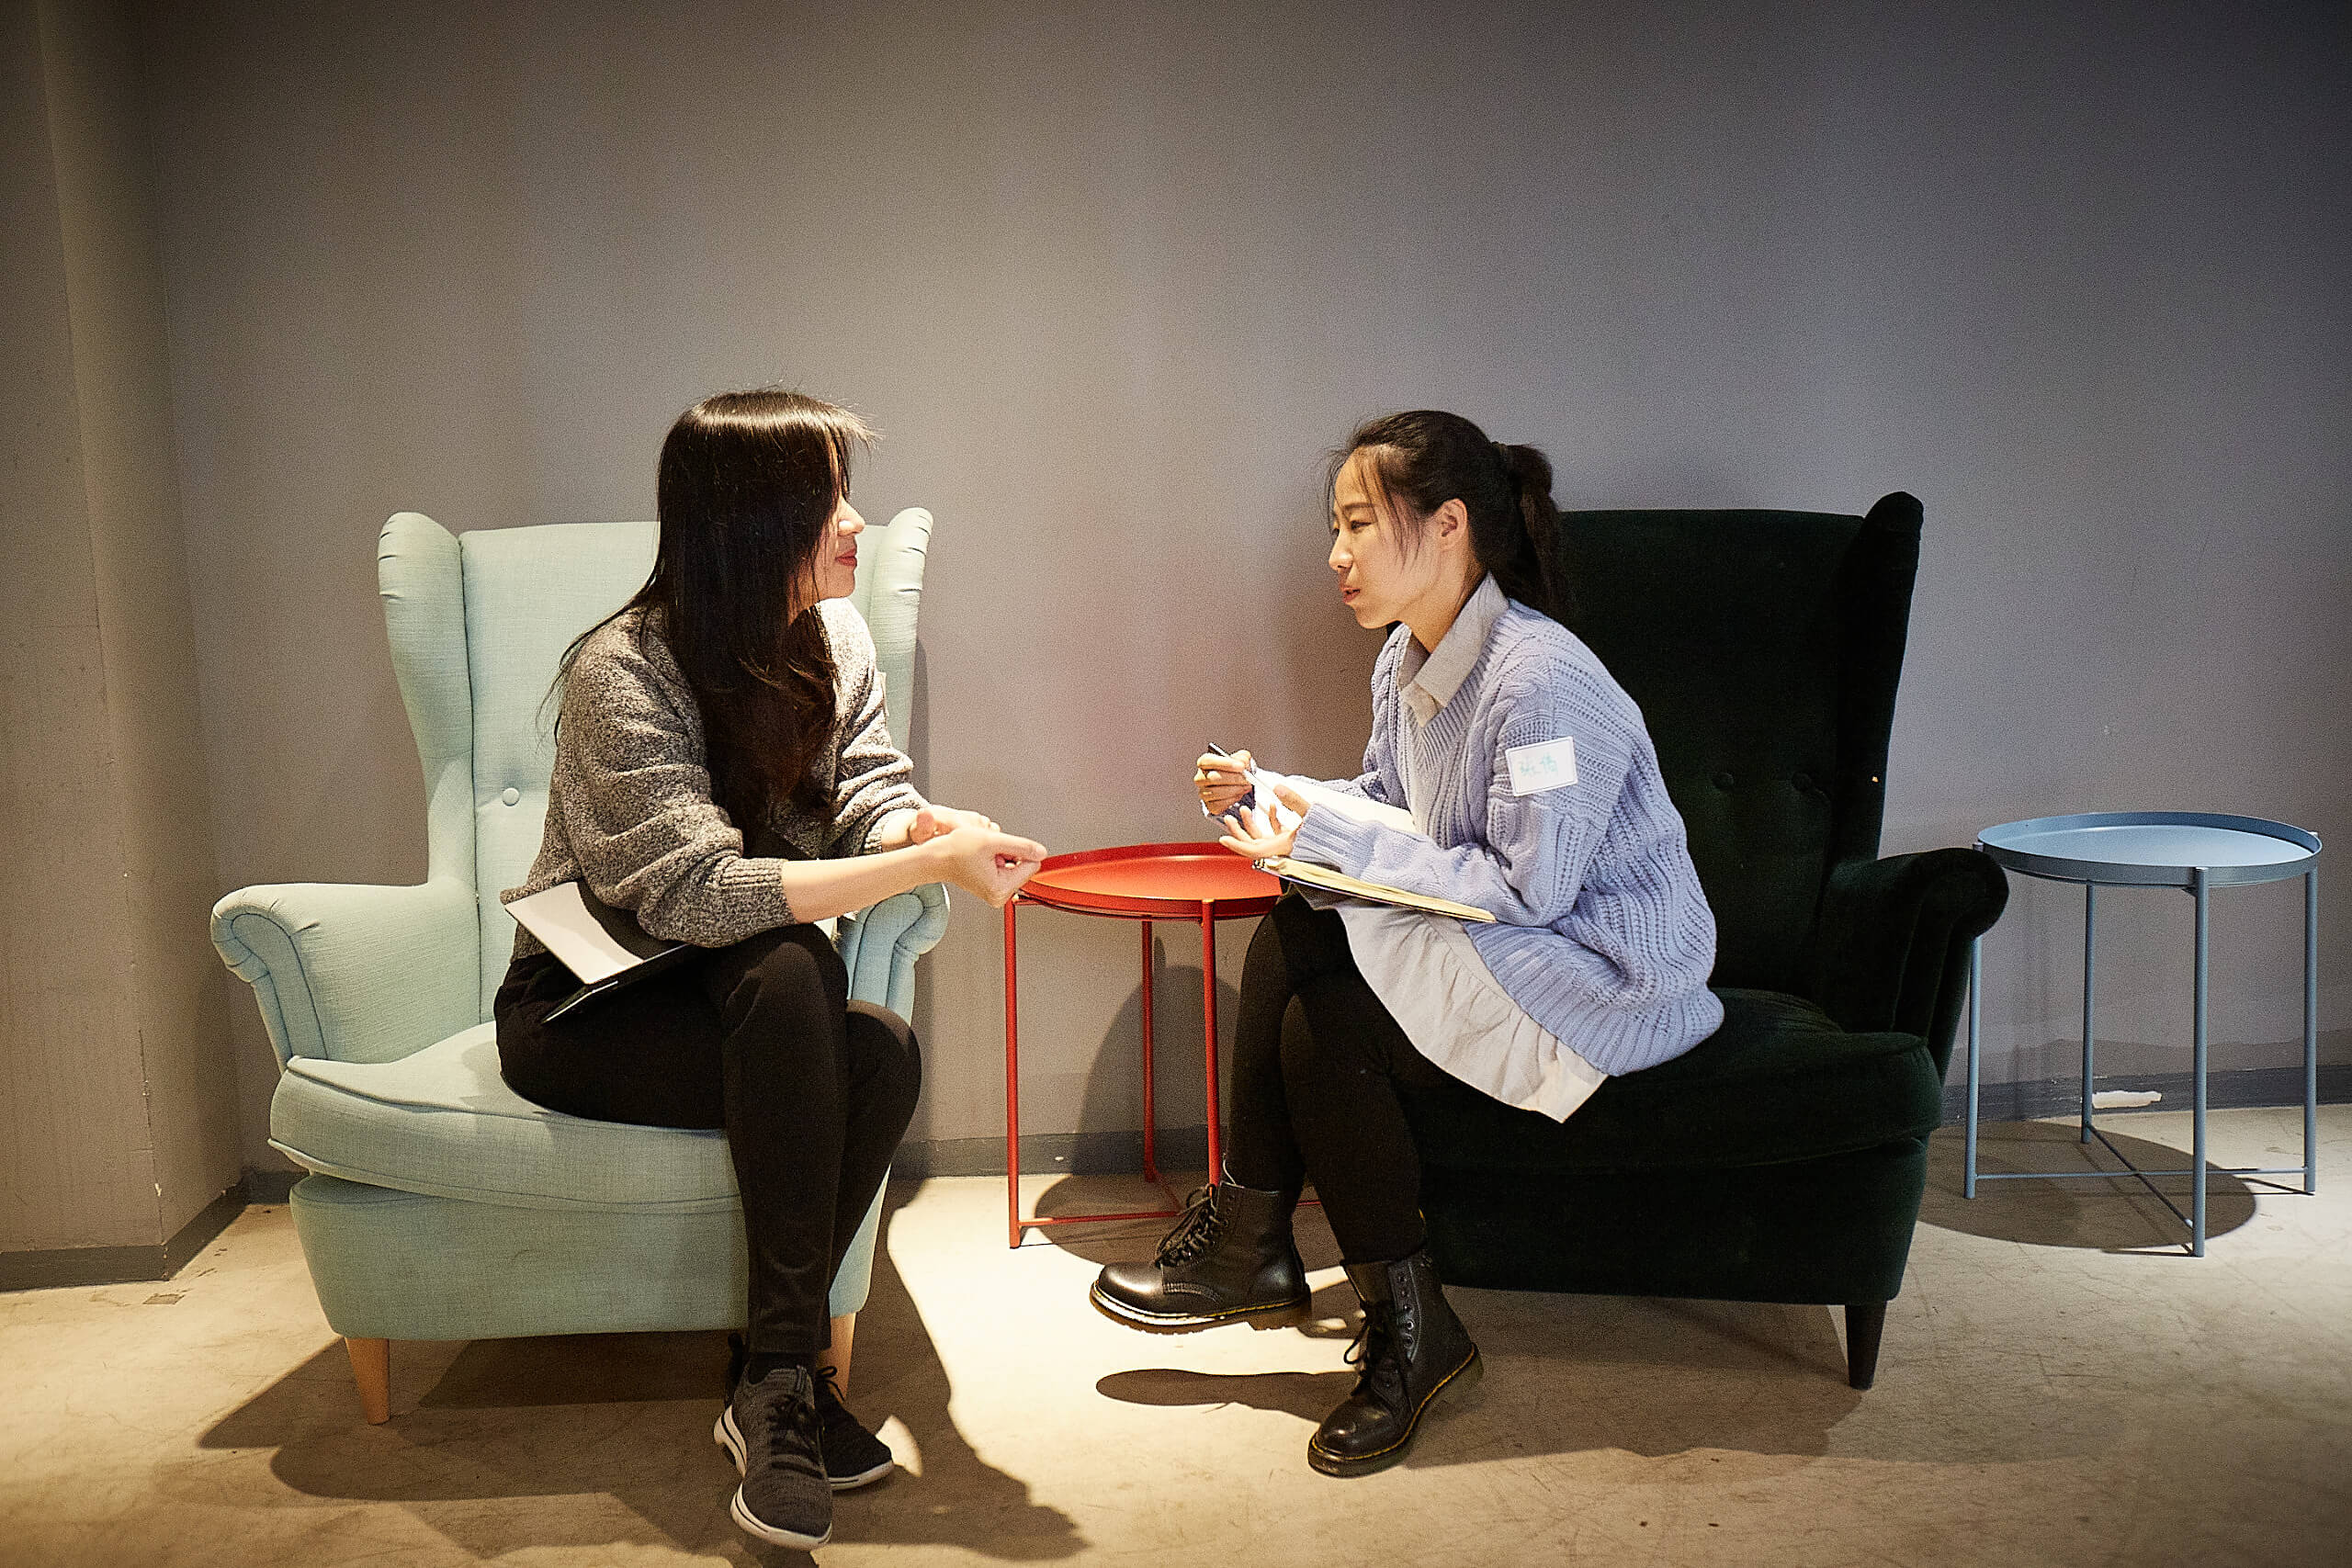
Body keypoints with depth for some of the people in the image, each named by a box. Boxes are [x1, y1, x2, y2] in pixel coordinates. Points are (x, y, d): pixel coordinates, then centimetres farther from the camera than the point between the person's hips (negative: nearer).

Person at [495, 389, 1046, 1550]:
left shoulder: (834, 639, 2)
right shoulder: (622, 674, -21)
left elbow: (868, 793, -5)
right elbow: (698, 892, -31)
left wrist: (926, 824, -30)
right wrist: (929, 867, -36)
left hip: (722, 989, 5)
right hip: (586, 1007, -5)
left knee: (883, 1053, -29)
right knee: (788, 978, -36)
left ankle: (767, 1383, -15)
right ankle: (788, 1376, -28)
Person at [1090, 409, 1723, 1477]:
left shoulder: (1542, 681, -23)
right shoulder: (1409, 661, 6)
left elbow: (1526, 889, -25)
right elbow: (1390, 815, 15)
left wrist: (1335, 837, -23)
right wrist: (1270, 795, -1)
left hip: (1609, 983, -9)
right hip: (1495, 947, 9)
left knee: (1323, 1023, -21)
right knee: (1290, 938, -11)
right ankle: (1249, 1240, -4)